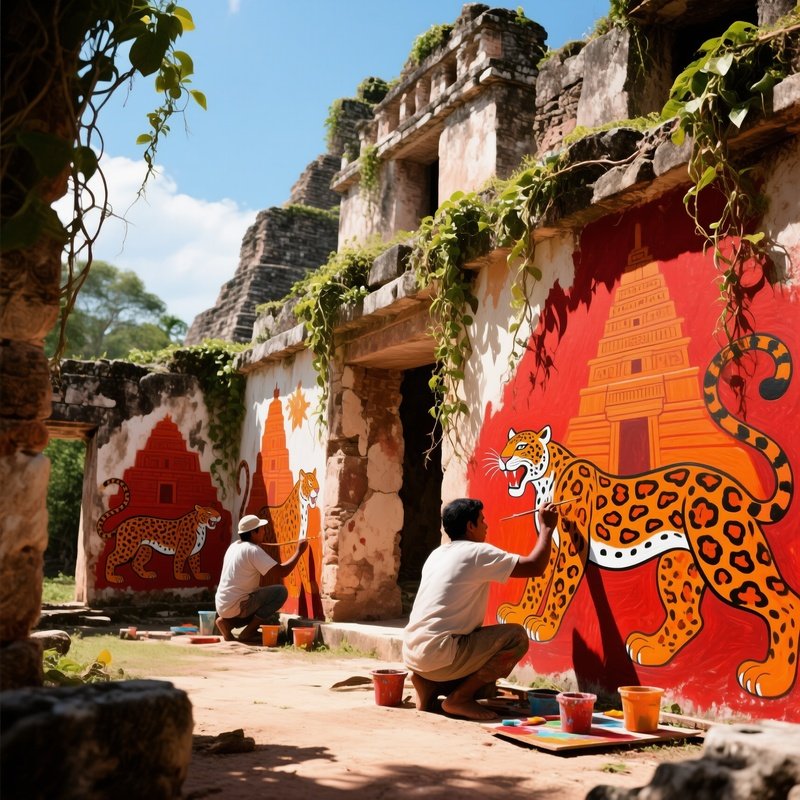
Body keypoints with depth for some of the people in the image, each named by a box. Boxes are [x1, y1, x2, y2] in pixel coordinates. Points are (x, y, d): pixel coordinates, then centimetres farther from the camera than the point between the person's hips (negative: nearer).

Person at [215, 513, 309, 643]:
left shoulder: (234, 546, 12)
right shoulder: (253, 550, -15)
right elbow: (281, 572, -19)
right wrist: (299, 551, -6)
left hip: (222, 606, 9)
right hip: (236, 607, -9)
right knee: (280, 592, -10)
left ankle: (227, 621, 9)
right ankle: (247, 633, -8)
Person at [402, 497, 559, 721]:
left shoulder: (437, 554, 17)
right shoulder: (477, 553, -8)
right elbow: (535, 566, -8)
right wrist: (546, 527, 6)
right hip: (438, 655, -9)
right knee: (516, 636, -6)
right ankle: (459, 698, -4)